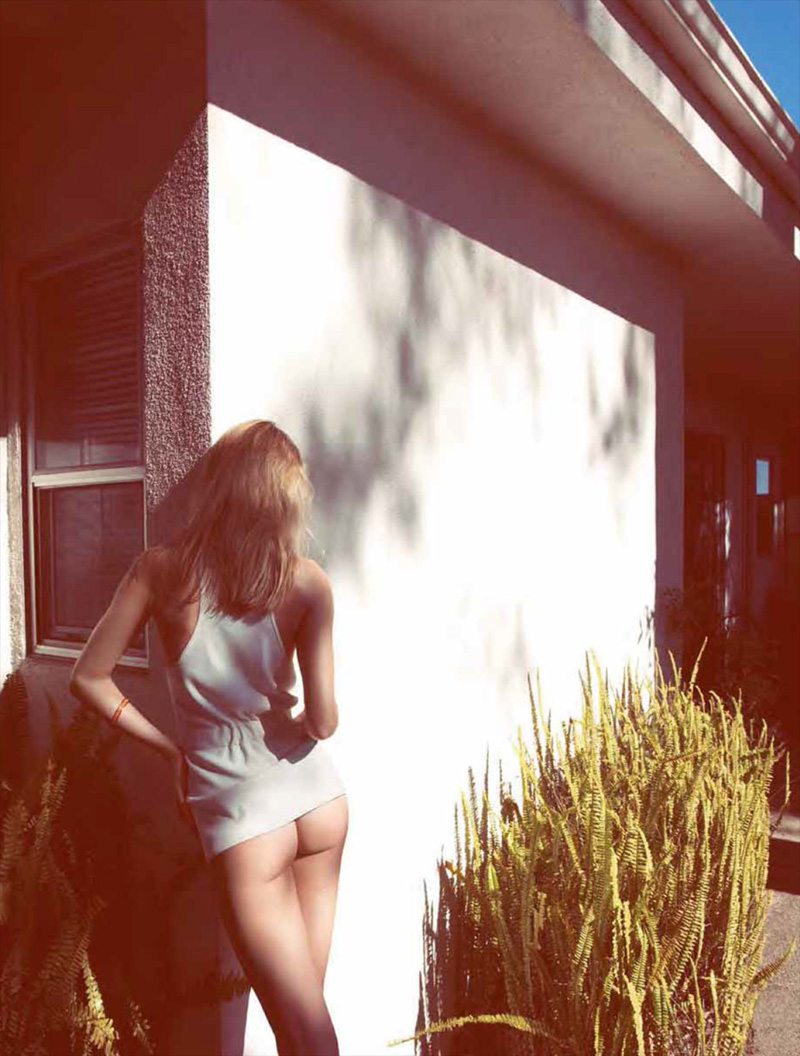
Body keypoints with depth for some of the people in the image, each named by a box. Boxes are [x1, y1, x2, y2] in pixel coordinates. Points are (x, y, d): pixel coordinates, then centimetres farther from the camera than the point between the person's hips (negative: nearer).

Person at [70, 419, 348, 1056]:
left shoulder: (161, 570, -9)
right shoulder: (308, 582, -10)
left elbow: (89, 678, -2)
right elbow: (322, 721, -12)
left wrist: (168, 747, 5)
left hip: (239, 811, -1)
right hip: (318, 796, 2)